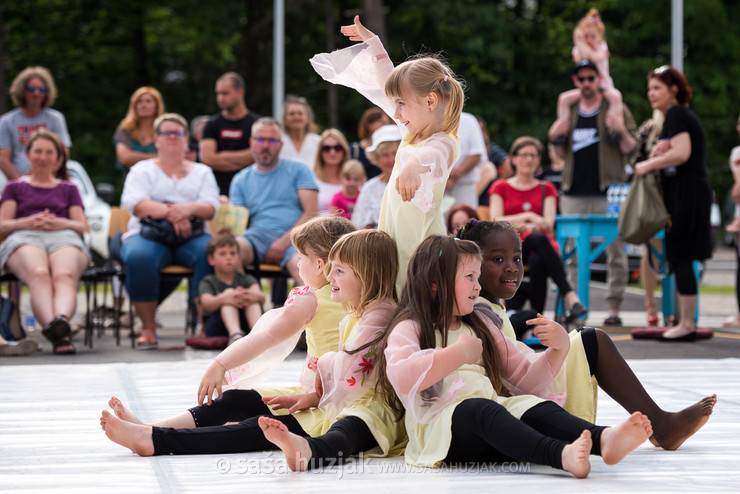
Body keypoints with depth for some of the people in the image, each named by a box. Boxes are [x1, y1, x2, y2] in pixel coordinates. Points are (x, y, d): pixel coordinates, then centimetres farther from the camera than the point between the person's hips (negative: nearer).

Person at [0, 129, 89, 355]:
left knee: (65, 275, -40)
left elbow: (82, 226, 22)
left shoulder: (68, 188, 35)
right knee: (38, 274, -42)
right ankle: (56, 329, -69)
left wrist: (61, 223, -2)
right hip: (24, 238, -1)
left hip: (63, 237, 1)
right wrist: (28, 222, -3)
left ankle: (62, 319, -72)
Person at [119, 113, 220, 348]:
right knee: (139, 257, -37)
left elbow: (211, 208, 4)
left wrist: (189, 209, -21)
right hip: (148, 235, -1)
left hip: (191, 237, 1)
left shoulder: (202, 172, 22)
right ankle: (148, 328, -26)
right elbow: (134, 203, -5)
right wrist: (170, 213, -23)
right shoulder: (142, 170, 16)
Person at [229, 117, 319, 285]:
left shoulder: (297, 169, 16)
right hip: (258, 234, 2)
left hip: (293, 237, -2)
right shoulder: (241, 180, 23)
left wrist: (284, 241, -10)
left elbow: (311, 212, 4)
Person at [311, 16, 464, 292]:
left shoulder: (444, 143, -13)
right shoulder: (412, 134, 14)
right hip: (395, 245, 8)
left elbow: (433, 155, -39)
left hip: (420, 248, -8)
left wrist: (414, 166, -62)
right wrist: (373, 43, 36)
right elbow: (388, 86, 29)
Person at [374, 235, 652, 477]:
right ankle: (561, 455, -65)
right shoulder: (409, 329, 9)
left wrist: (559, 349, 10)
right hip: (439, 424, -6)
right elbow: (400, 377, -15)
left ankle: (603, 440, -58)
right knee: (480, 409, -38)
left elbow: (527, 377, 28)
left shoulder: (481, 325, 30)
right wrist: (458, 354, -12)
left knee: (534, 407, -26)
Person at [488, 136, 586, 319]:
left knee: (537, 261, -39)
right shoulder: (500, 187, 17)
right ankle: (569, 295, -47)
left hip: (540, 248, 2)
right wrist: (528, 216, -12)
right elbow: (496, 222, 0)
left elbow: (548, 224, 4)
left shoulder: (546, 189, 21)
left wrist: (528, 226, -17)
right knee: (539, 239, -38)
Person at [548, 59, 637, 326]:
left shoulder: (616, 109, 5)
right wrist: (555, 138, 2)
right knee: (573, 253, 4)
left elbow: (630, 149, 1)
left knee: (615, 252, -5)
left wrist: (622, 132, -18)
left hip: (607, 193, -4)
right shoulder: (569, 111, 16)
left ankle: (614, 309, -2)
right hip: (574, 192, 4)